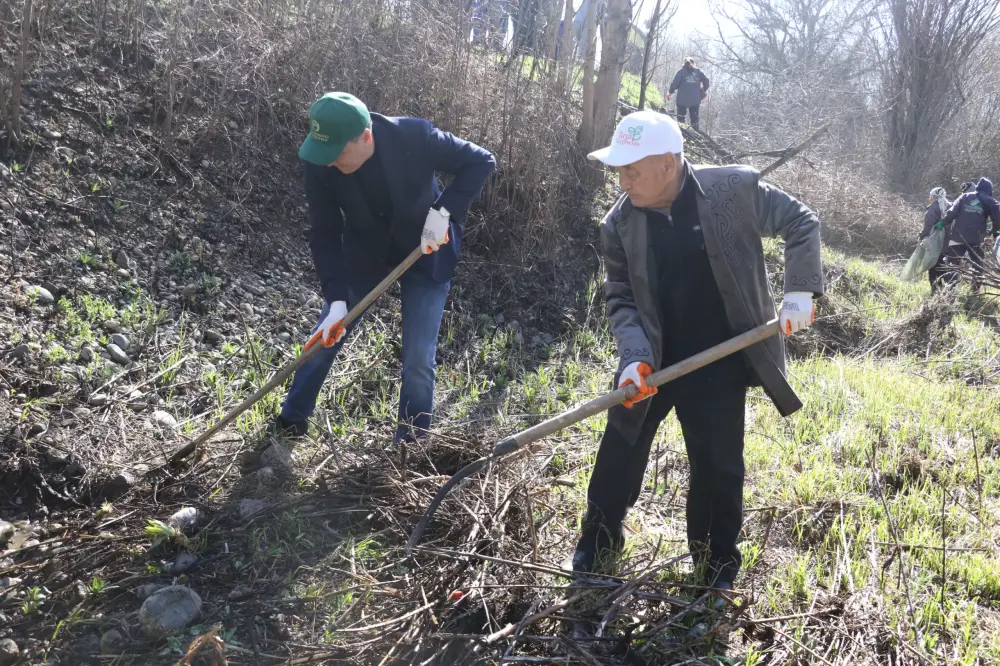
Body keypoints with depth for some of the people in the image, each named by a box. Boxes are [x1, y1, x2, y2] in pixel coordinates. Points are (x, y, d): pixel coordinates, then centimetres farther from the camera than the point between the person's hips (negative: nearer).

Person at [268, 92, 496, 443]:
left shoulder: (415, 136, -31)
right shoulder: (320, 163, -24)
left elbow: (481, 161, -20)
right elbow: (324, 235, -19)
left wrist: (444, 211, -31)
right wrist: (336, 298, -29)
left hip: (425, 254, -2)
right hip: (363, 253, 2)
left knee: (418, 360, -3)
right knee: (323, 340, 8)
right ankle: (291, 421, 31)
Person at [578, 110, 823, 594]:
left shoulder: (736, 189, -14)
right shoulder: (620, 225, -8)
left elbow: (801, 224, -1)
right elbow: (621, 298, -2)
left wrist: (800, 291, -11)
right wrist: (635, 358, -17)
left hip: (718, 366, -2)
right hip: (651, 364, 2)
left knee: (719, 471, 9)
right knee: (618, 459, 11)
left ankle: (718, 568, 32)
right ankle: (595, 550, 34)